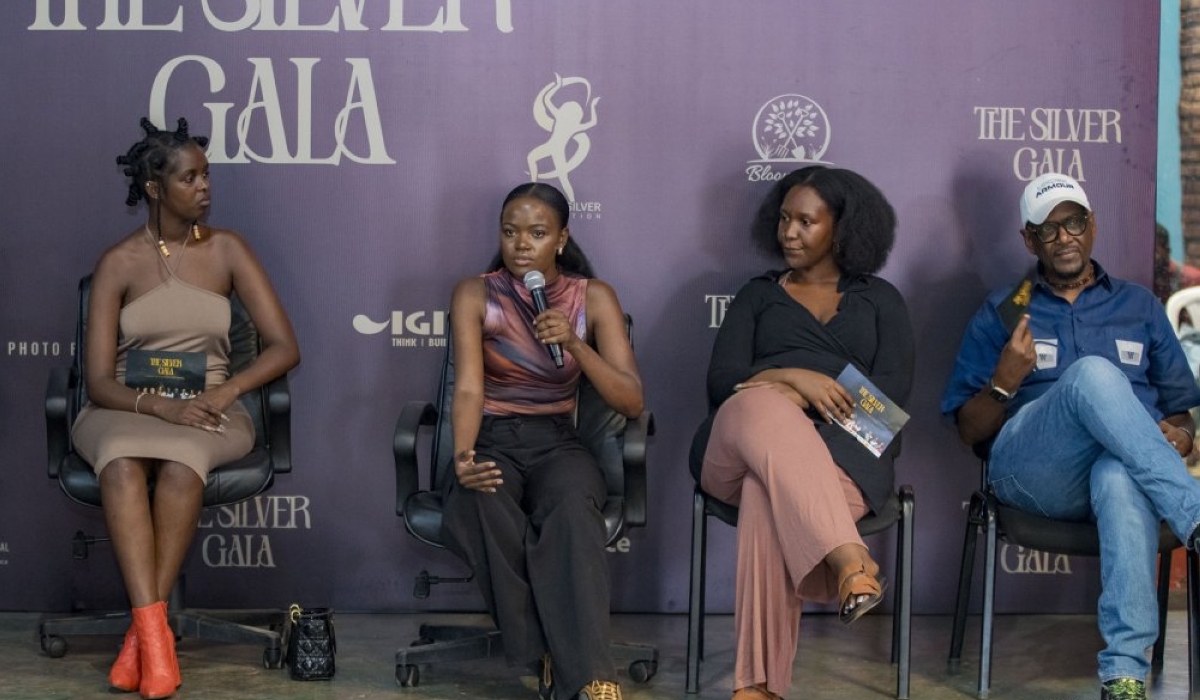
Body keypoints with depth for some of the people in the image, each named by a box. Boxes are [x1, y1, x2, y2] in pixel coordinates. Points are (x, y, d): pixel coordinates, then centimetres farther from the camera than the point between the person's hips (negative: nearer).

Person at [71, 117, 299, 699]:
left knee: (181, 462, -36)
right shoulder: (118, 263, 2)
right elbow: (99, 381, -4)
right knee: (121, 464, -37)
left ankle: (144, 632, -33)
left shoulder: (226, 250, 5)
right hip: (128, 410, 0)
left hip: (207, 412, 0)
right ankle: (156, 636, -44)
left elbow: (284, 347, 2)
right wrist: (160, 406, -23)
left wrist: (225, 392, -15)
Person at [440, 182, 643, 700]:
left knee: (573, 509, -37)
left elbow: (632, 402, -6)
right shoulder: (475, 295, 0)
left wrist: (575, 344, -21)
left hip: (557, 442, 0)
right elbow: (469, 389, -12)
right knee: (483, 507, -37)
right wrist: (462, 457, -32)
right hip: (493, 441, 0)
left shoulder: (593, 297, 2)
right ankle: (554, 656, -23)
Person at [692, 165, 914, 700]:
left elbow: (893, 390, 5)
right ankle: (851, 563, -58)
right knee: (762, 408, -42)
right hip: (744, 451, 1)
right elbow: (721, 382, 8)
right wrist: (790, 378, -13)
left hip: (844, 450, -1)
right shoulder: (757, 296, 26)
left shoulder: (880, 300, 23)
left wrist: (811, 397, -11)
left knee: (769, 498, -41)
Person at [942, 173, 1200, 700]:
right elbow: (969, 431, 12)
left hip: (1123, 468, 1)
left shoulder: (1140, 307, 22)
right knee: (1093, 374, -34)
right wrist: (1005, 380, -9)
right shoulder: (1002, 313, 17)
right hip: (1030, 472, -1)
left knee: (1121, 478, -42)